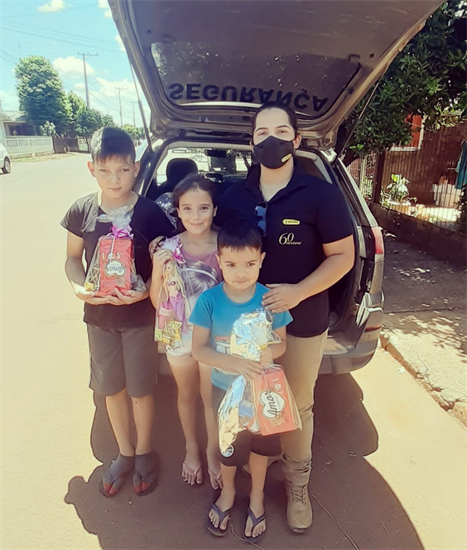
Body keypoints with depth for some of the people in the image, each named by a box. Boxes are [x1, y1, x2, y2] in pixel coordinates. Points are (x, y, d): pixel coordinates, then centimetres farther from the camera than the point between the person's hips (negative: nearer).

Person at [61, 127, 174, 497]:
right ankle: (125, 453, 40)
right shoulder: (81, 211, -6)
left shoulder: (150, 213, -14)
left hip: (139, 316, -3)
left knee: (141, 390, 12)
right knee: (112, 389, 17)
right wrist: (79, 286, -13)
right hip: (99, 316, 3)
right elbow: (73, 257, 5)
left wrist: (146, 290, -24)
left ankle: (144, 452, 38)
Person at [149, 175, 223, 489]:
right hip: (180, 335, 2)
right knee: (187, 395, 22)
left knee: (212, 397, 16)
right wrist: (158, 270, -22)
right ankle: (192, 448, 48)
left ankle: (213, 451, 43)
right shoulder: (168, 250, -12)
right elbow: (158, 302, -7)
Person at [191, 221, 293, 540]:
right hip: (225, 387, 0)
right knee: (230, 443, 22)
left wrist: (270, 353, -32)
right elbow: (198, 349, -17)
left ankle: (257, 495, 51)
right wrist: (234, 363, -32)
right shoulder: (209, 300, -21)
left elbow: (281, 343, -8)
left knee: (261, 442, 21)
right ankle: (228, 492, 53)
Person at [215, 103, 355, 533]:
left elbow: (343, 256, -9)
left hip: (303, 324, -2)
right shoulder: (235, 197, 0)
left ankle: (298, 486, 39)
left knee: (298, 406, 15)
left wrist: (298, 292, -21)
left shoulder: (321, 195, -10)